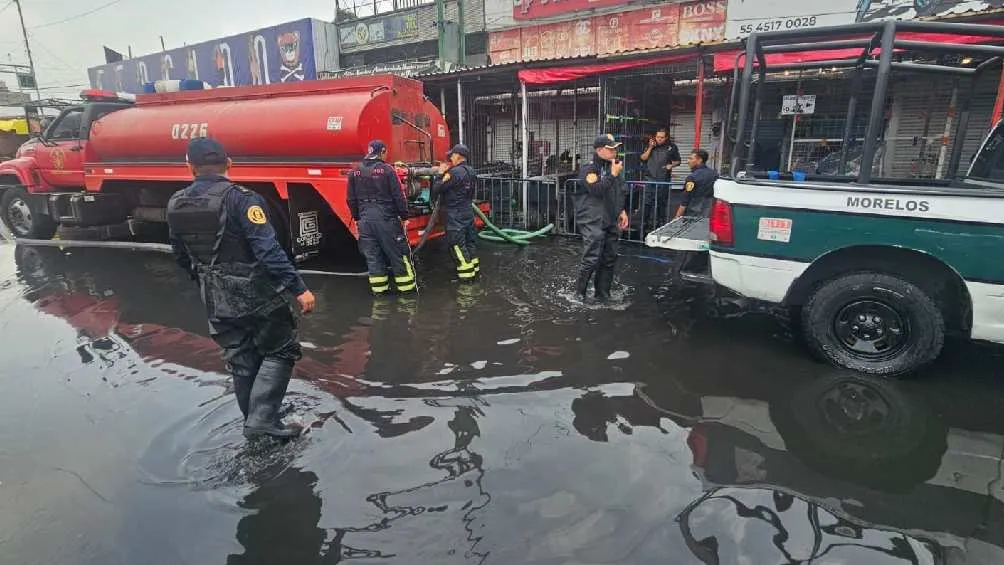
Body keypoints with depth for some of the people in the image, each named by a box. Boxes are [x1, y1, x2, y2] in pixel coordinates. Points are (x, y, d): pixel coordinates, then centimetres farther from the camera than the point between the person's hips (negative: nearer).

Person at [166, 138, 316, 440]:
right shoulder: (240, 199, -17)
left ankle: (255, 425, 29)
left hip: (217, 301, 6)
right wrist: (299, 288, -22)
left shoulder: (175, 205, 4)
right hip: (257, 295, -6)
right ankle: (262, 419, -1)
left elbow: (181, 257, 14)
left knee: (242, 363, 17)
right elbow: (268, 251, -25)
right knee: (280, 352, 9)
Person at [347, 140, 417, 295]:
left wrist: (357, 218, 19)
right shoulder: (387, 169, -8)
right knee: (397, 252, 6)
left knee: (372, 255, 10)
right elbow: (398, 196, -8)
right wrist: (404, 217, 0)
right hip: (386, 218, -4)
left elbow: (351, 199, 10)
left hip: (365, 220, 4)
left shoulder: (355, 172, 6)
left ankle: (378, 287, 14)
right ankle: (406, 285, 12)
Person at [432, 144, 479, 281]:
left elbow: (437, 189, -17)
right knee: (470, 239, 16)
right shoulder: (471, 171, 8)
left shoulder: (454, 172, -19)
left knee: (456, 243, -1)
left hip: (456, 213, -9)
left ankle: (466, 272, 1)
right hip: (468, 210, 9)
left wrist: (441, 174, -3)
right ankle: (474, 267, 24)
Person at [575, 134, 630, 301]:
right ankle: (579, 292, 8)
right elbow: (596, 190, -22)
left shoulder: (612, 167, 13)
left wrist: (622, 211, 15)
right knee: (592, 259, -9)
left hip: (611, 221, 8)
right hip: (593, 222, -8)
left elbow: (619, 192, 22)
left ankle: (603, 293, 23)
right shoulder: (588, 168, -9)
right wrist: (613, 174, -18)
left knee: (609, 259, 11)